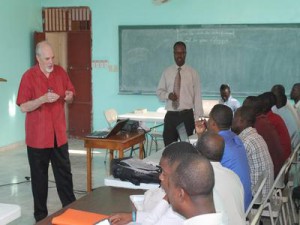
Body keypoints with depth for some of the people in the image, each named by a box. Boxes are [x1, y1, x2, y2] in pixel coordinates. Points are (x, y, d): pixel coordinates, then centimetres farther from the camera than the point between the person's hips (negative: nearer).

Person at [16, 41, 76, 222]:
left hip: (59, 134, 4)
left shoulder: (60, 72, 3)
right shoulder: (29, 76, -10)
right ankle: (41, 216, 18)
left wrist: (69, 97, -11)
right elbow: (23, 107, -13)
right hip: (38, 137, -4)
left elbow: (70, 97, 13)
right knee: (39, 177, 7)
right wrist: (43, 99, -27)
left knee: (65, 173, 10)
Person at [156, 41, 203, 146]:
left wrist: (197, 119, -4)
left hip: (187, 115, -2)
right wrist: (168, 95, -10)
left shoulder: (192, 73, 0)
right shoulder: (167, 72, 7)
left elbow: (197, 97, 0)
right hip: (170, 116, 2)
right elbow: (159, 91, 13)